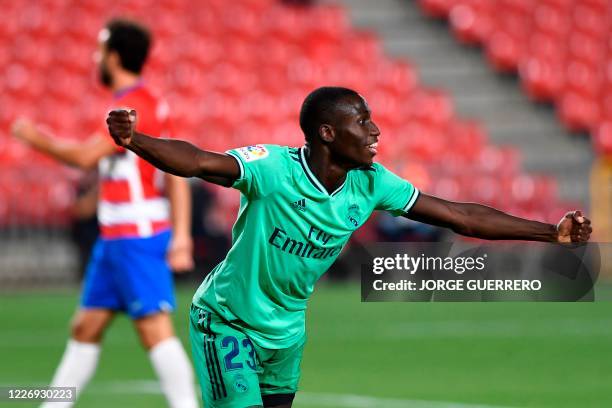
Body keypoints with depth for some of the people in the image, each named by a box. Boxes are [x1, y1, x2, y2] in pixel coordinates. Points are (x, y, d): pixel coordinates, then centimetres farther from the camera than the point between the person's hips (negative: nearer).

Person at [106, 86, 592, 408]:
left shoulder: (371, 185, -10)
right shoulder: (273, 168, -27)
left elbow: (460, 215, -4)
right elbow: (196, 161, -43)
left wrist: (551, 232, -7)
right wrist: (134, 140, -63)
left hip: (287, 327, 7)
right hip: (227, 321, -6)